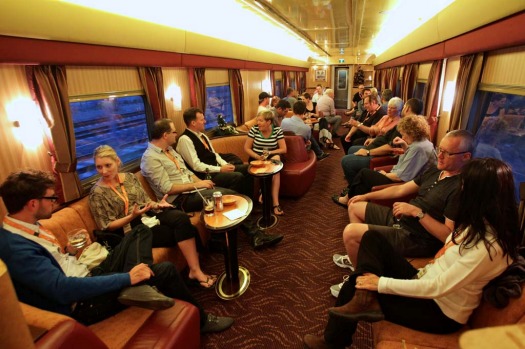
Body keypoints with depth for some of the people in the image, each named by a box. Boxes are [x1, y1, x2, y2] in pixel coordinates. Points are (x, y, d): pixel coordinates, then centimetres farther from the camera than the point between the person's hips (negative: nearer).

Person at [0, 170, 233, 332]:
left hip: (87, 276, 9)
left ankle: (137, 286, -17)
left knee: (140, 231, 5)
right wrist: (127, 277, -29)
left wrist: (67, 252, 2)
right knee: (165, 270, -17)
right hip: (82, 303, -9)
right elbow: (64, 290, -32)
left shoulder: (25, 227, 5)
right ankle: (199, 319, 8)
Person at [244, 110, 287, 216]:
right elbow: (246, 148, -3)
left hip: (272, 158, 2)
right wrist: (258, 157, -20)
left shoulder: (278, 130, -4)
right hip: (256, 159, -2)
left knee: (277, 158, -34)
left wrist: (270, 152, -20)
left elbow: (283, 149, -5)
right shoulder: (254, 130, -6)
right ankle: (275, 202, -25)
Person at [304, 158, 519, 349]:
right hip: (425, 282, 8)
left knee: (354, 289, -12)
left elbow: (438, 288, -28)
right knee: (372, 238, -7)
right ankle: (365, 302, -9)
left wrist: (381, 283, -23)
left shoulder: (490, 245, -28)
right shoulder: (479, 222, -2)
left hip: (441, 312, -8)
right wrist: (422, 273, 1)